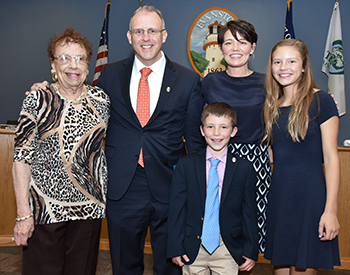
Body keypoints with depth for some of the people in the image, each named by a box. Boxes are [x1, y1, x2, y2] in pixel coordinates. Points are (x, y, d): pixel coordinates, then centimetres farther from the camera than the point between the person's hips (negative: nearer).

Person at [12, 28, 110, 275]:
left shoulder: (101, 99, 3)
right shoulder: (38, 100, -6)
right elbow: (22, 157, -7)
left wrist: (106, 195, 7)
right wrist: (23, 214, -11)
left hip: (89, 207, 3)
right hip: (44, 207, -3)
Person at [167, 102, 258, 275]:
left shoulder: (245, 168, -3)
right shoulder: (186, 165, -2)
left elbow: (249, 212, 1)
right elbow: (176, 208, -1)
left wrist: (251, 251, 2)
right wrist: (175, 247, -3)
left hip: (228, 252, 0)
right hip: (193, 250, 1)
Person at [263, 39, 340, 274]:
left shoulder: (320, 101, -6)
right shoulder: (273, 105, 10)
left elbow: (331, 157, -9)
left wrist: (330, 210, -14)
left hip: (310, 194, -5)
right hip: (278, 194, 5)